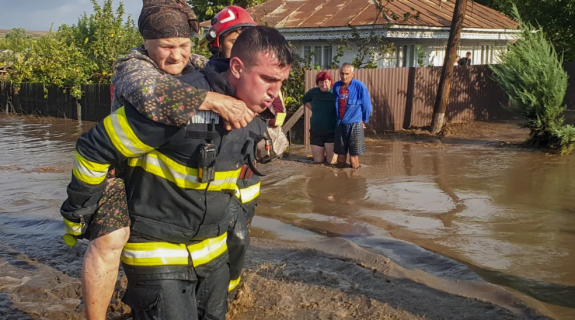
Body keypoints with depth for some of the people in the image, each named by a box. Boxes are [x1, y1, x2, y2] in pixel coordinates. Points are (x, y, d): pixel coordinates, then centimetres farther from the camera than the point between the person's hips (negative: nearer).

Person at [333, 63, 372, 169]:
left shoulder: (359, 86, -10)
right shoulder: (336, 86, 4)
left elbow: (367, 106, 0)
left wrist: (364, 121, 8)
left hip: (355, 124, -4)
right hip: (340, 124, 4)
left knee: (354, 156, -1)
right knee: (341, 155, 11)